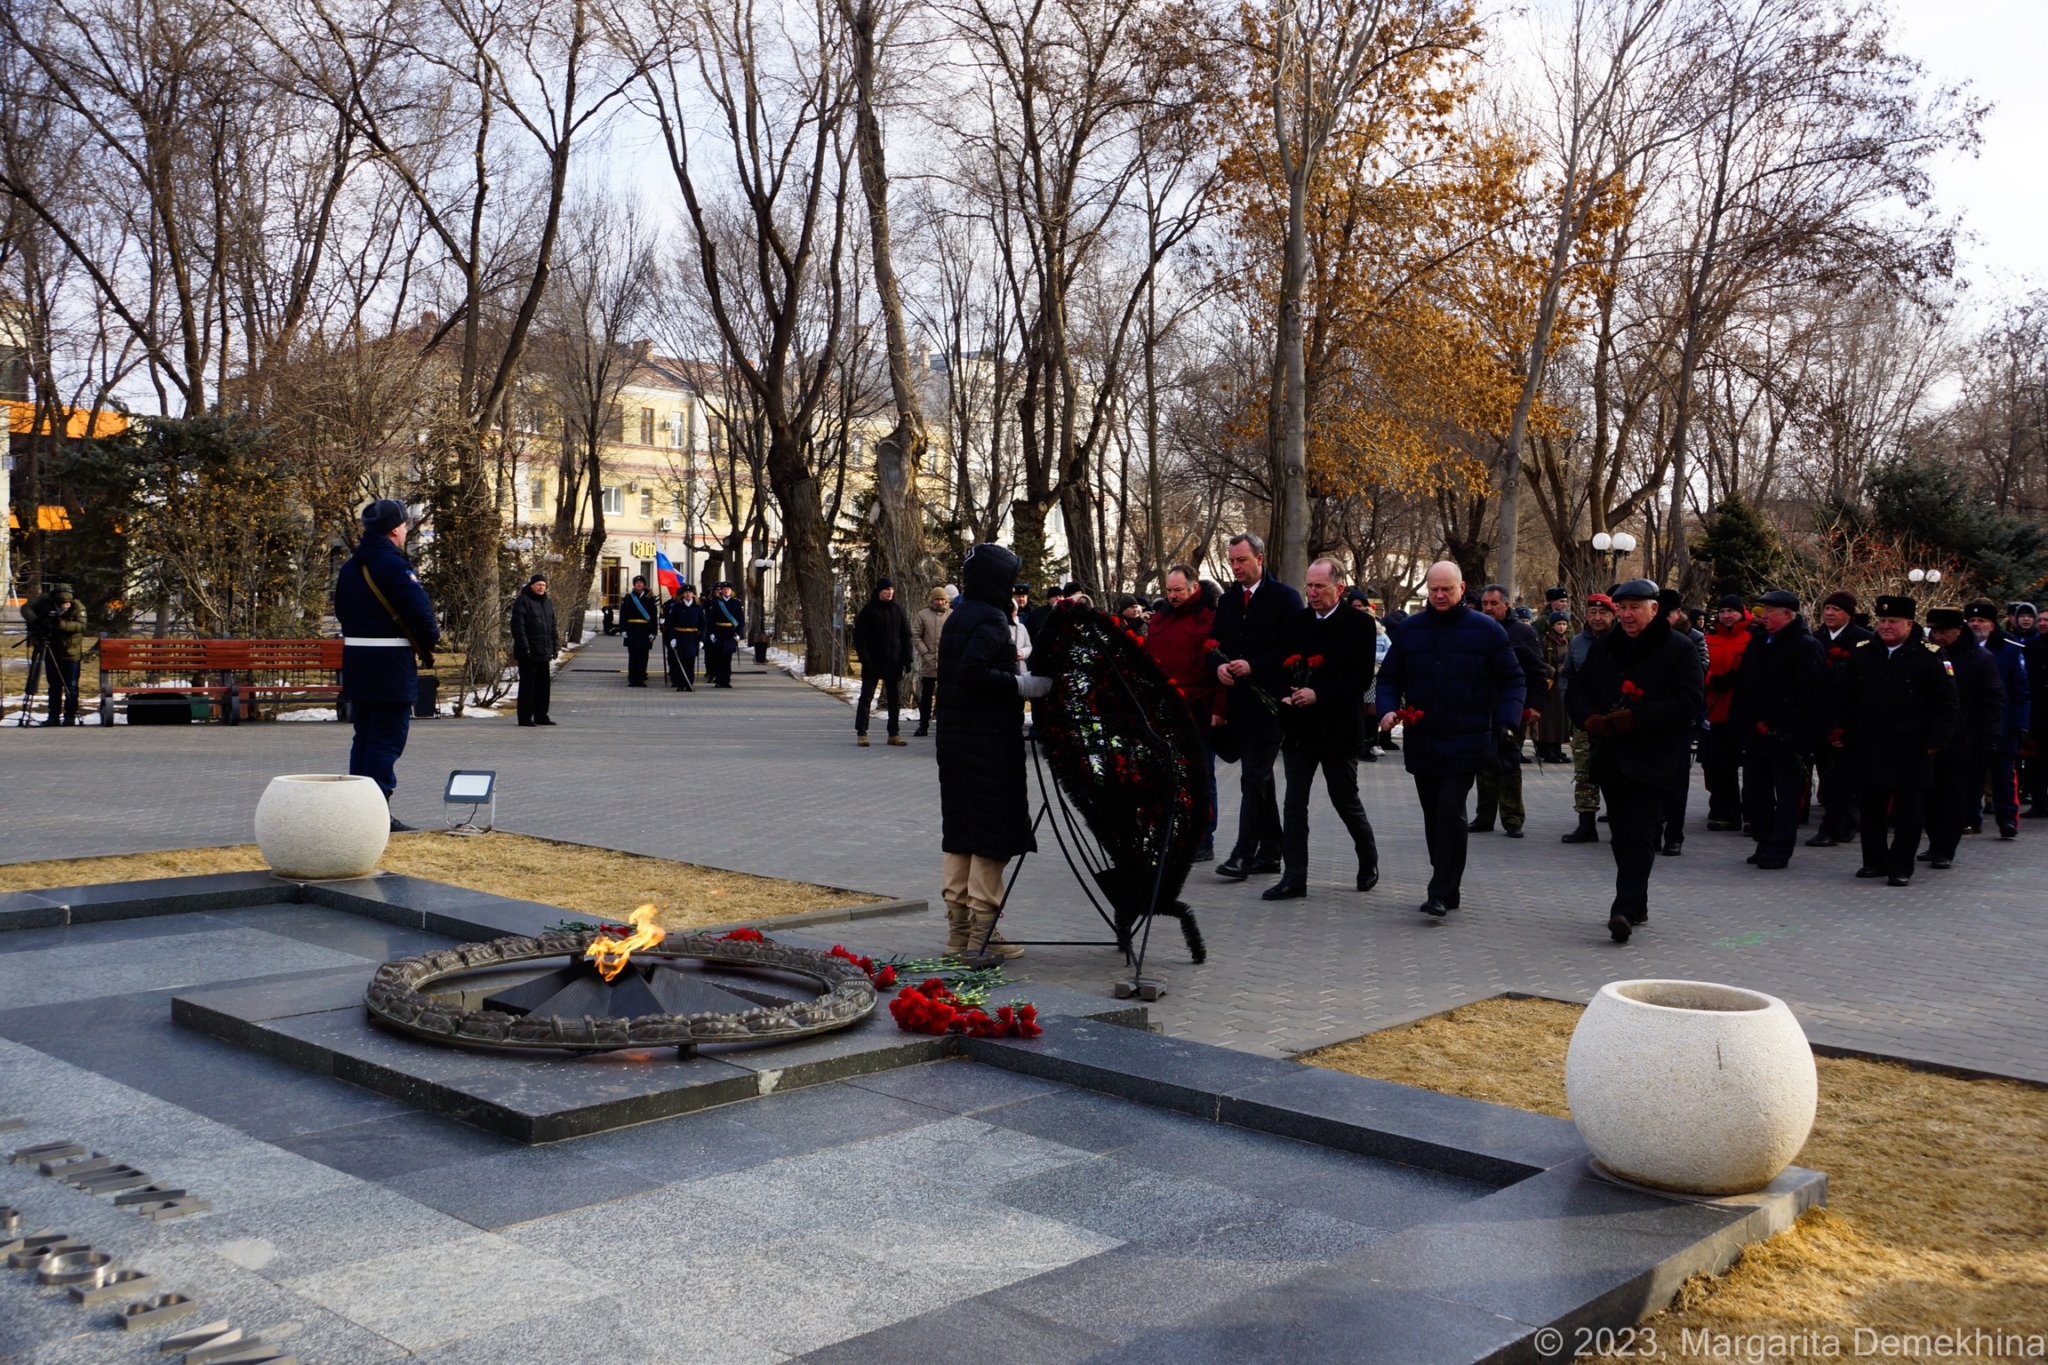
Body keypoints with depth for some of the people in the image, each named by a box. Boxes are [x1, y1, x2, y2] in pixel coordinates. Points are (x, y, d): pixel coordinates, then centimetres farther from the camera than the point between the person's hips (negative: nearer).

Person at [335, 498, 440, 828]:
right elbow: (420, 611, -19)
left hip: (355, 662, 8)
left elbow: (342, 612, 19)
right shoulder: (396, 566, -14)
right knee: (388, 740, -4)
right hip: (390, 665, -8)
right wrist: (429, 643, -2)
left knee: (364, 738, 14)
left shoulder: (349, 568, 13)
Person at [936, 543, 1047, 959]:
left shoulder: (958, 616, 15)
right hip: (990, 740, -9)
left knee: (959, 828, 12)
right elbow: (973, 671, -26)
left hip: (955, 736, 9)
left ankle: (958, 925, 19)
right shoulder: (990, 620, -13)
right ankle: (983, 929, 1)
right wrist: (1023, 684, -21)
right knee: (994, 830, -2)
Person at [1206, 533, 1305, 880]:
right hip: (1238, 704, 7)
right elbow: (1214, 645, 14)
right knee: (1260, 778, 12)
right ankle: (1269, 852, 19)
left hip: (1268, 702, -7)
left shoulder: (1284, 597, -6)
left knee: (1253, 778, -10)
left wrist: (1253, 666, -18)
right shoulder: (1228, 599, 12)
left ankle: (1244, 853, -8)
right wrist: (1219, 666, -8)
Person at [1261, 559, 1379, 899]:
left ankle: (1369, 860, 33)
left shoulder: (1360, 624, -6)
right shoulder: (1294, 622, 6)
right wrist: (1283, 694, -15)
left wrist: (1318, 695, -20)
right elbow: (1274, 667, 5)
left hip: (1337, 728, -3)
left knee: (1347, 802, 9)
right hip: (1298, 727, 4)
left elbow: (1361, 678, -12)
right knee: (1294, 804, 2)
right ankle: (1294, 878, 6)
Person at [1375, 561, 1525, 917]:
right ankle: (1447, 888, 21)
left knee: (1450, 810, -14)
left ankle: (1442, 893, -11)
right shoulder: (1408, 630, 7)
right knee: (1434, 816, 10)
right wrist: (1388, 709, -7)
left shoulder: (1487, 630, 0)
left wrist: (1507, 723, -9)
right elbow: (1390, 677, 12)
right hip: (1421, 741, 4)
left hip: (1465, 742, -4)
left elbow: (1511, 680, 4)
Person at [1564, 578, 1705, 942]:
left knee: (1638, 835, -11)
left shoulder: (1679, 649, -4)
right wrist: (1591, 720, -9)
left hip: (1653, 760, -6)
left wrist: (1633, 719, -19)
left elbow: (1689, 701, -13)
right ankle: (1636, 908, 22)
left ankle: (1625, 910, -16)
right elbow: (1577, 690, 13)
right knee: (1621, 835, 11)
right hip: (1610, 758, 6)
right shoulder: (1603, 647, 13)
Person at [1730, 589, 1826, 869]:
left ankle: (1779, 850, 7)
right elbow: (1742, 686, 17)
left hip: (1786, 739, -8)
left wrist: (1793, 733, -21)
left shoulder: (1806, 647, -10)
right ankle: (1765, 843, 23)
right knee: (1755, 793, 12)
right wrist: (1738, 725, 10)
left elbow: (1810, 697, -17)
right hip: (1755, 736, 8)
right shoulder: (1757, 642, 13)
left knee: (1786, 796, 2)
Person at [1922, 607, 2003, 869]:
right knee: (1930, 796, 7)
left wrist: (1988, 739, -8)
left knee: (1955, 799, -2)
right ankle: (1937, 845, 18)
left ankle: (1945, 850, 1)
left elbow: (1993, 702, -1)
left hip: (1962, 746, -3)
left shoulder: (1980, 659, -1)